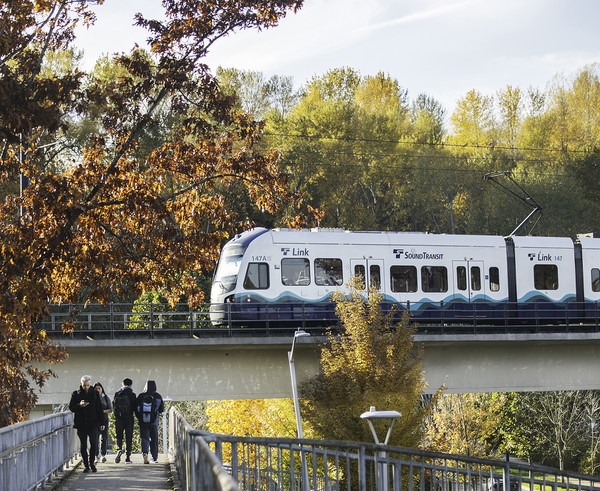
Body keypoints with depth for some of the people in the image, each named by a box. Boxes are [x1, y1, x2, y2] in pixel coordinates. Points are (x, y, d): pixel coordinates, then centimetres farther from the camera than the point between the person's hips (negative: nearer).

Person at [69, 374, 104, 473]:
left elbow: (99, 409, 9)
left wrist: (101, 423, 6)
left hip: (93, 423, 0)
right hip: (81, 424, 0)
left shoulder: (95, 394, 7)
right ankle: (86, 465, 13)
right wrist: (79, 405, -17)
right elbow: (71, 407, 3)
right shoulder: (76, 394, 5)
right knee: (83, 446, 5)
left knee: (94, 444, -10)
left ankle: (91, 463, 7)